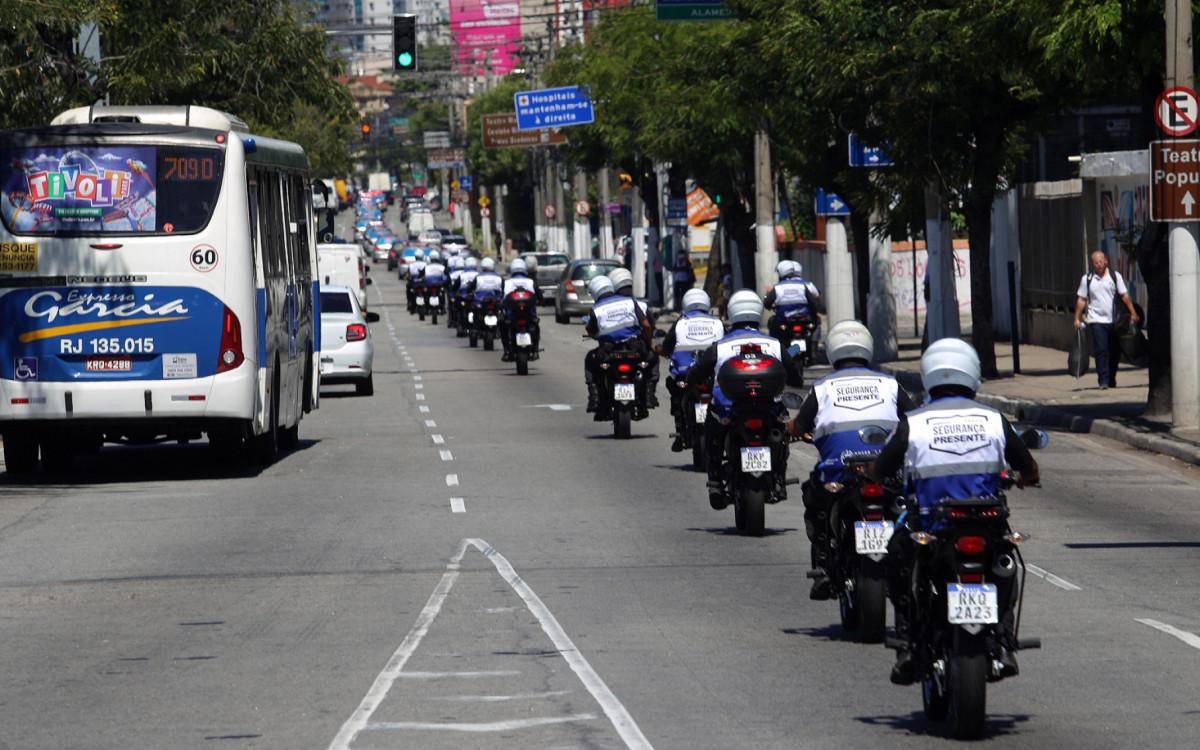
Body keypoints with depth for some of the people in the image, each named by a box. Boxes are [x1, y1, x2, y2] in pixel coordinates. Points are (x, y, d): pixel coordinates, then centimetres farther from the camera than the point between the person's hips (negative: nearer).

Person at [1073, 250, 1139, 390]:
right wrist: (1077, 319, 5)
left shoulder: (1115, 276, 6)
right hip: (1096, 320, -1)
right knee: (1101, 351, -12)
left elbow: (1124, 296, 6)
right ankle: (1103, 380, -13)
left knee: (1115, 352, 5)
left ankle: (1112, 380, 19)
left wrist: (1133, 313, 0)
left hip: (1114, 320, 1)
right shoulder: (1087, 279, 6)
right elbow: (1081, 300, 10)